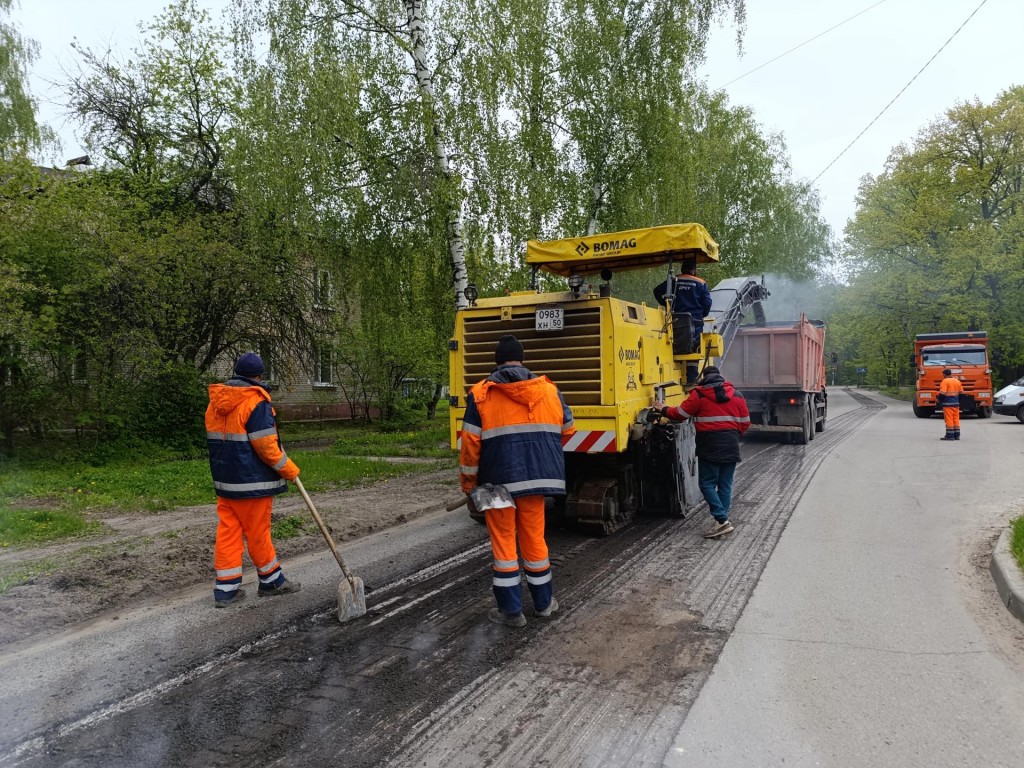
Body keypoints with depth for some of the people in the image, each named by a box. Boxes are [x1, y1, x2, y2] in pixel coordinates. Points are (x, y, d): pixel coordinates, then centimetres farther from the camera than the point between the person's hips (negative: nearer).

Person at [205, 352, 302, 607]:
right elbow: (265, 445, -19)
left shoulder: (216, 402, 9)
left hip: (224, 480, 7)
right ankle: (271, 581, 20)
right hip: (252, 482, -7)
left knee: (227, 531, 9)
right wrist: (289, 469, -9)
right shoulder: (256, 401, -17)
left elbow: (217, 440, 16)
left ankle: (226, 588, 13)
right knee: (257, 533, 5)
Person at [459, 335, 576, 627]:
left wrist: (468, 483, 4)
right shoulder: (549, 390, 5)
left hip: (499, 480, -3)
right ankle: (543, 603, 28)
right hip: (537, 478, 3)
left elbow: (470, 444, -7)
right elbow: (567, 430, 15)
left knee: (504, 542, 8)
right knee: (534, 538, 15)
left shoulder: (481, 394, -5)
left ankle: (511, 610, 14)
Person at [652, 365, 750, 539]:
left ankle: (722, 520, -10)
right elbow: (745, 422, 11)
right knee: (725, 485, 9)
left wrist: (664, 410, 19)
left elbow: (681, 414, 2)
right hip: (731, 446, 5)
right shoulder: (736, 395, 10)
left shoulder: (699, 394, -3)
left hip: (710, 446, -5)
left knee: (707, 483, 1)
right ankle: (723, 521, 11)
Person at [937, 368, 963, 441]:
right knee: (956, 419, 11)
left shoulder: (945, 381, -11)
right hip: (956, 403, 7)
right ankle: (957, 435, 14)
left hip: (947, 403, -7)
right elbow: (961, 392, 14)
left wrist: (939, 400, -4)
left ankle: (950, 435, -4)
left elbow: (942, 393, -18)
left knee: (949, 419, -4)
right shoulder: (958, 381, 11)